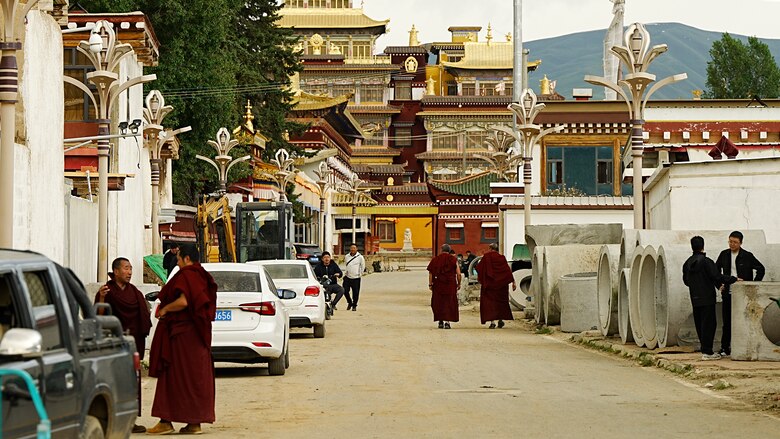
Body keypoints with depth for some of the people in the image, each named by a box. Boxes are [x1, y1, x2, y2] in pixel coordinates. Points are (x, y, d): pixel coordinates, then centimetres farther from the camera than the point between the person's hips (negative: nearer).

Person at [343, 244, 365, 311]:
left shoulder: (360, 257, -5)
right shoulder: (347, 257, 7)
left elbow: (363, 266, 4)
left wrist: (360, 274, 3)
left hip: (356, 278, -3)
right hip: (347, 277, 3)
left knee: (355, 293, 0)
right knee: (345, 291, 0)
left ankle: (354, 305, 14)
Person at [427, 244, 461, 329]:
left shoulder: (435, 260, 1)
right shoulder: (453, 260, -1)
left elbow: (430, 273, -4)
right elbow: (458, 274, -4)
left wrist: (430, 284, -2)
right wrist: (459, 284, 7)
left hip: (438, 285, 1)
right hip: (451, 285, -1)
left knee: (438, 303, 13)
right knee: (449, 303, 5)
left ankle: (440, 322, 13)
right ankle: (447, 322, -4)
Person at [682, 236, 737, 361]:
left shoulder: (687, 263, 7)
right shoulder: (706, 262, -14)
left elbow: (686, 280, 16)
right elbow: (717, 277, -18)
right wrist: (734, 279, -9)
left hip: (695, 300, 7)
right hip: (707, 299, -7)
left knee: (700, 325, 13)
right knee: (708, 324, -3)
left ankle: (705, 349, 19)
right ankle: (707, 352, -5)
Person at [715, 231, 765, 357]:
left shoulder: (747, 256, -3)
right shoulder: (724, 255, 7)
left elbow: (761, 269, 4)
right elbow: (716, 269, 22)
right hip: (728, 293, 3)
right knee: (727, 322, 4)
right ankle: (725, 348, 9)